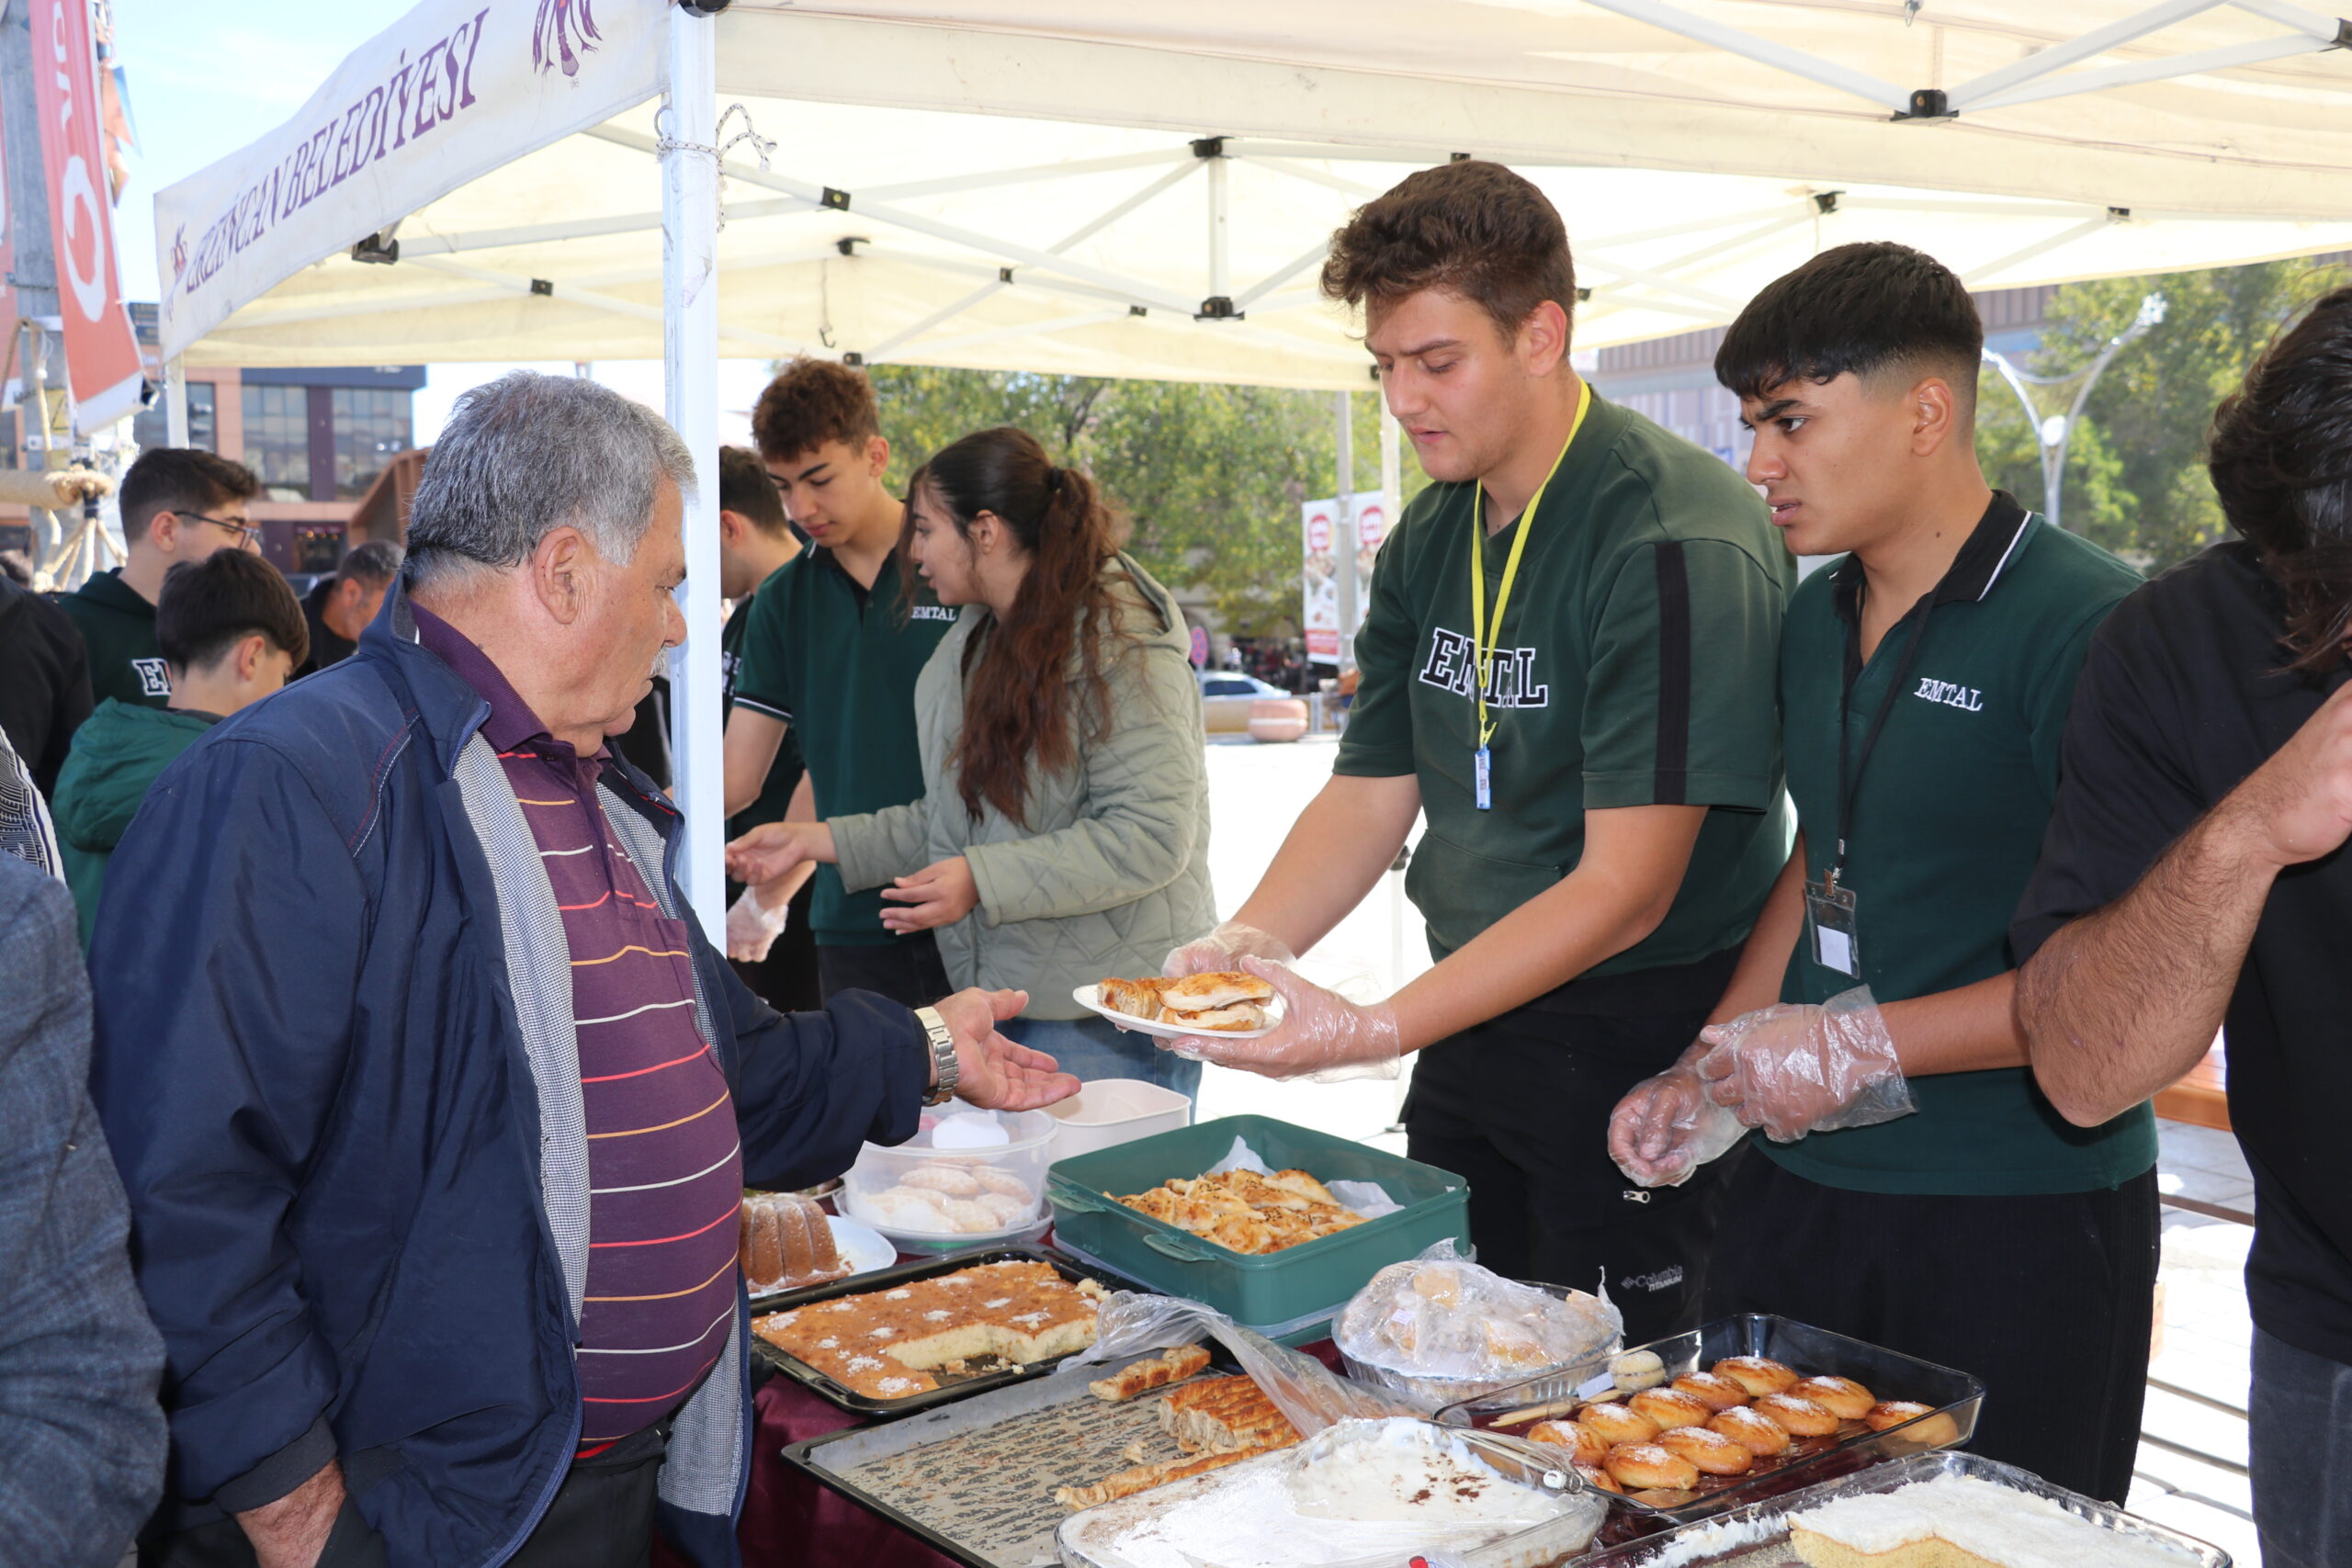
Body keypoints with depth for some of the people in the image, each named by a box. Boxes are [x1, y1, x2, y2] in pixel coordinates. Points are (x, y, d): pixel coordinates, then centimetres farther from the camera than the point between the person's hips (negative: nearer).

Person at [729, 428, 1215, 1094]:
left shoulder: (1124, 646, -13)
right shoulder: (971, 644, 13)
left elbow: (1152, 836, -19)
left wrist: (984, 881, -22)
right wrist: (818, 840, 13)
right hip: (993, 996, 8)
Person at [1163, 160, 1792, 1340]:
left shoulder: (1678, 543, -20)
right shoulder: (1427, 543, 6)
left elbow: (1624, 888, -23)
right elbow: (1370, 795, 9)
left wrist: (1375, 1030, -27)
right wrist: (1247, 944, -9)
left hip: (1638, 1048, -7)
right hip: (1471, 1021, 7)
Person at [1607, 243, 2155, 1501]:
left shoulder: (2091, 627, -15)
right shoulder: (1816, 618, 9)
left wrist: (1864, 1045, -19)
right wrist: (1702, 1074, 9)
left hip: (2020, 1214, -6)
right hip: (1803, 1183, 7)